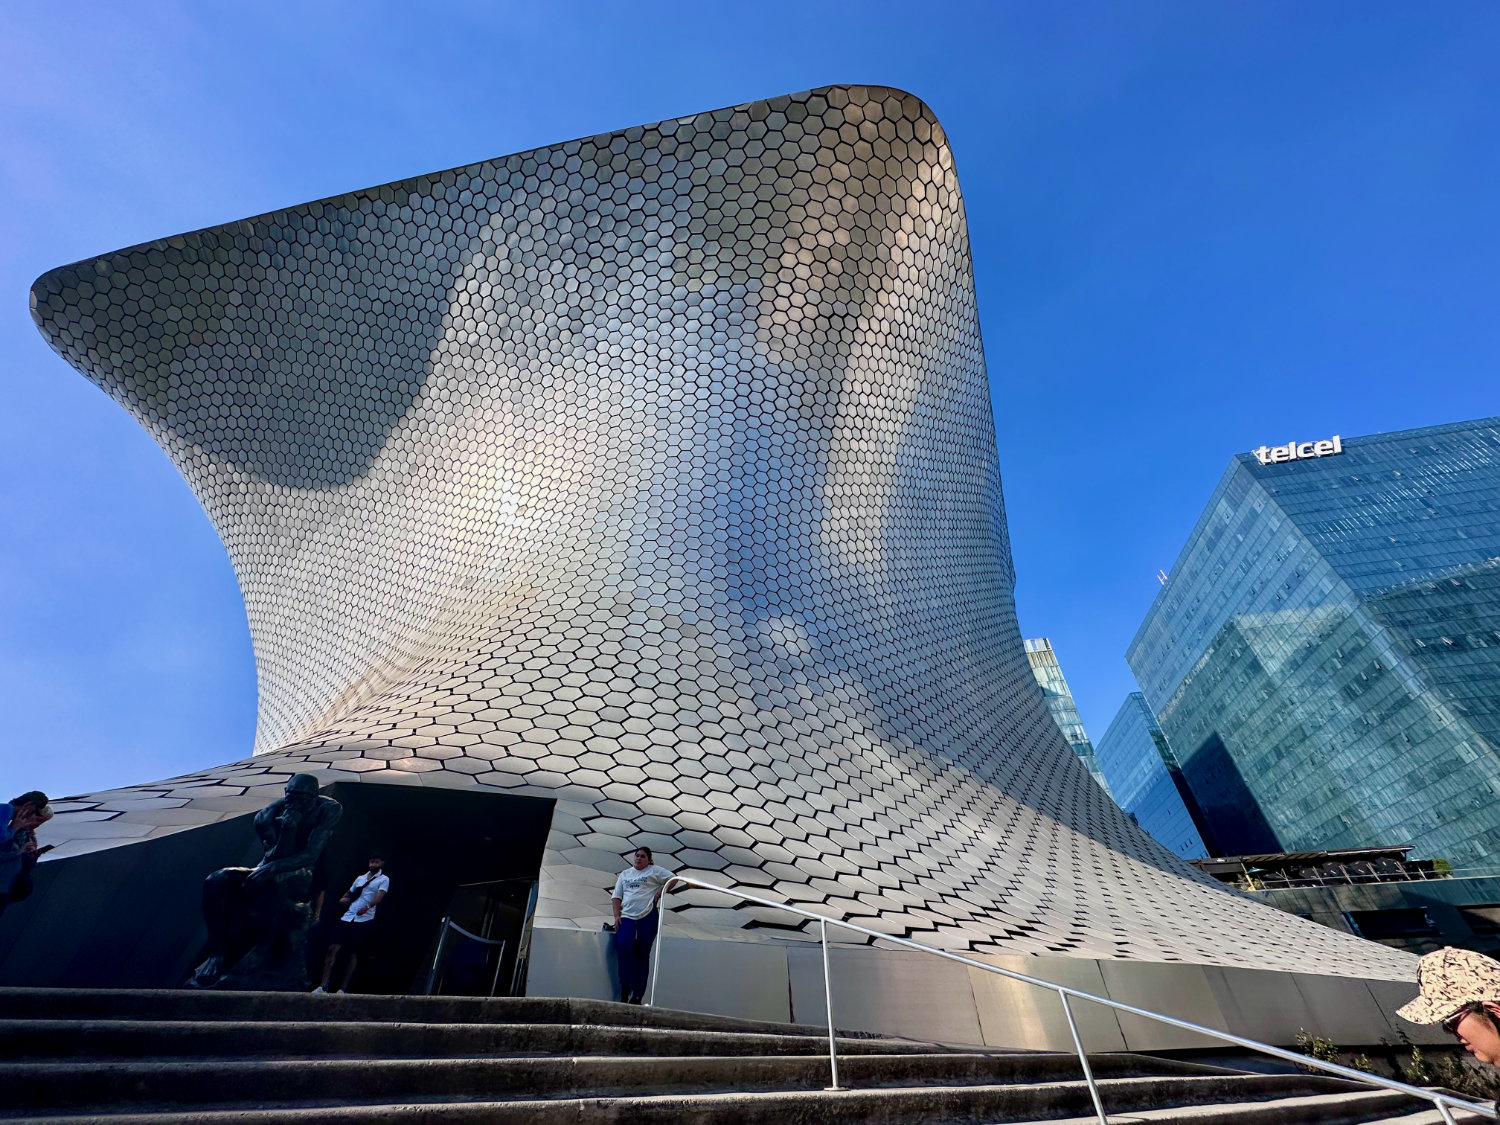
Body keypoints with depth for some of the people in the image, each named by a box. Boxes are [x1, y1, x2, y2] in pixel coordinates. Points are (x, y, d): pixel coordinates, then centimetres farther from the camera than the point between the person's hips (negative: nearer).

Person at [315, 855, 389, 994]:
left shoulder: (384, 879, 2)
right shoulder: (360, 878, 22)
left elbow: (379, 897, -13)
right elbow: (349, 893, 31)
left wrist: (367, 907, -31)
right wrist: (343, 899, 7)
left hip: (364, 920, -5)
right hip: (347, 918, 5)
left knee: (353, 953, -3)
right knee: (333, 948, -7)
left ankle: (343, 989, 6)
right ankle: (323, 986, -1)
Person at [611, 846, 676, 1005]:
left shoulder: (654, 871, 7)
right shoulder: (624, 874, 20)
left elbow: (672, 878, 1)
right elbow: (616, 896, 14)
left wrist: (659, 893, -7)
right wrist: (616, 915, -1)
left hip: (648, 916, -2)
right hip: (627, 917, 2)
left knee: (642, 954, 0)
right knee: (624, 946, -21)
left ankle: (637, 996, 9)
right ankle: (624, 991, -9)